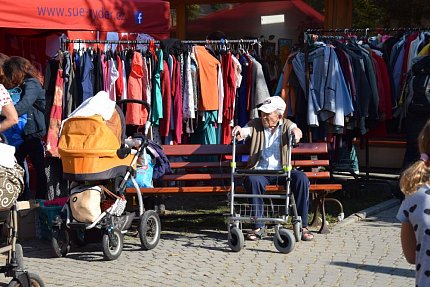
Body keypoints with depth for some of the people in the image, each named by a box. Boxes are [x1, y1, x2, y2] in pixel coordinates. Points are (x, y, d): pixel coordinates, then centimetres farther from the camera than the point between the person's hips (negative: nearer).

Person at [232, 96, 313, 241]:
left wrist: (296, 132, -39)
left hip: (282, 171, 1)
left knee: (302, 179, -28)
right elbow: (241, 134, -5)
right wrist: (239, 131, -31)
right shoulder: (255, 124, 11)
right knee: (252, 180, -34)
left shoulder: (286, 124, 9)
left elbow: (296, 131, -13)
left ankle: (302, 225, -19)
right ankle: (257, 226, -25)